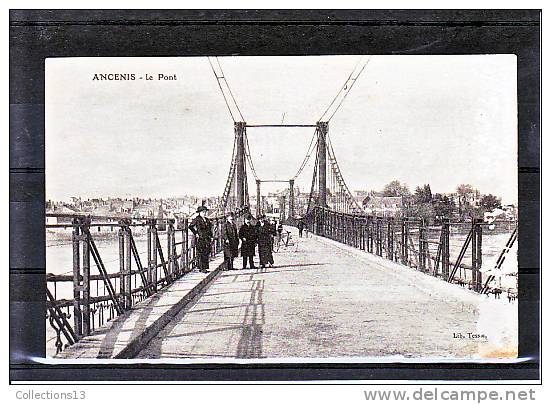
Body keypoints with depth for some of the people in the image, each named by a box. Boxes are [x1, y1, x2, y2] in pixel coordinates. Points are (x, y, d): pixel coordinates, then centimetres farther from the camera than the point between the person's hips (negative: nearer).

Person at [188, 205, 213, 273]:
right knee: (201, 253, -6)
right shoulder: (197, 219, -5)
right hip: (200, 239, -7)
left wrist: (211, 237, 15)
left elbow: (210, 229, 22)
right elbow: (191, 226, -11)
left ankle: (205, 268, 12)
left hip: (207, 239, 7)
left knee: (207, 253, 6)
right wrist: (195, 233, -11)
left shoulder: (207, 219, 17)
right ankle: (201, 268, -4)